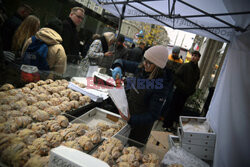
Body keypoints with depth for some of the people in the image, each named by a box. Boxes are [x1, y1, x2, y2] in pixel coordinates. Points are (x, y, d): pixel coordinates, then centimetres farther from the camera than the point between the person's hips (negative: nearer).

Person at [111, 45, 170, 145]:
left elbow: (153, 115, -25)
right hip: (128, 113, 6)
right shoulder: (141, 68, -13)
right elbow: (122, 62, 1)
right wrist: (118, 67, -22)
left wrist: (131, 120, -34)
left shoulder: (160, 87, -30)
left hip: (140, 125, -6)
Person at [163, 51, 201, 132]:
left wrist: (192, 90, 6)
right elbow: (176, 77, -13)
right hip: (179, 91, -5)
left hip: (186, 94, 5)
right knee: (173, 108, 0)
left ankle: (170, 125, 23)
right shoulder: (185, 66, -8)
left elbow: (195, 82, 19)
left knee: (178, 110, 11)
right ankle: (167, 125, 13)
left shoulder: (197, 70, 9)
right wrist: (182, 86, -18)